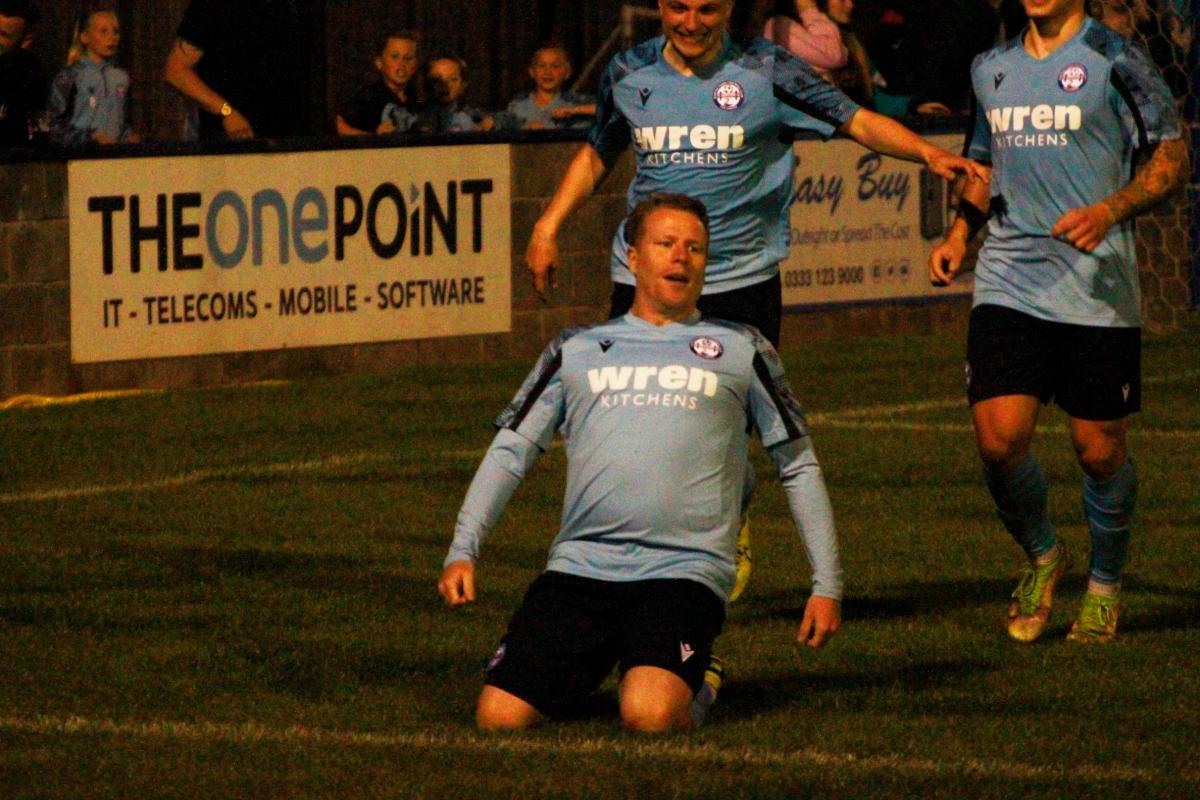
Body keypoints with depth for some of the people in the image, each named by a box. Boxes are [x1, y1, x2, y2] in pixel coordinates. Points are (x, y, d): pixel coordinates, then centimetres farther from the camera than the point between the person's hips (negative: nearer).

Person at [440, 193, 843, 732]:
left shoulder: (740, 352, 15)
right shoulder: (577, 350, 18)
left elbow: (799, 468, 18)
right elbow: (510, 452, 17)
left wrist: (826, 584, 11)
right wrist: (463, 550, 3)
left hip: (684, 571, -2)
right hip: (578, 567, 2)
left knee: (649, 715, -30)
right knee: (499, 715, -15)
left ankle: (693, 691, 7)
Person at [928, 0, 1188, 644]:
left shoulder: (1114, 60, -3)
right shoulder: (991, 69, 14)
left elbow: (1172, 159, -3)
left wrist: (1108, 211, -19)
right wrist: (959, 233, 10)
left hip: (1097, 289, -3)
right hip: (1007, 285, 4)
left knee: (1100, 448, 1)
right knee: (998, 438, -10)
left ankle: (1105, 586, 24)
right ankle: (1041, 555, 17)